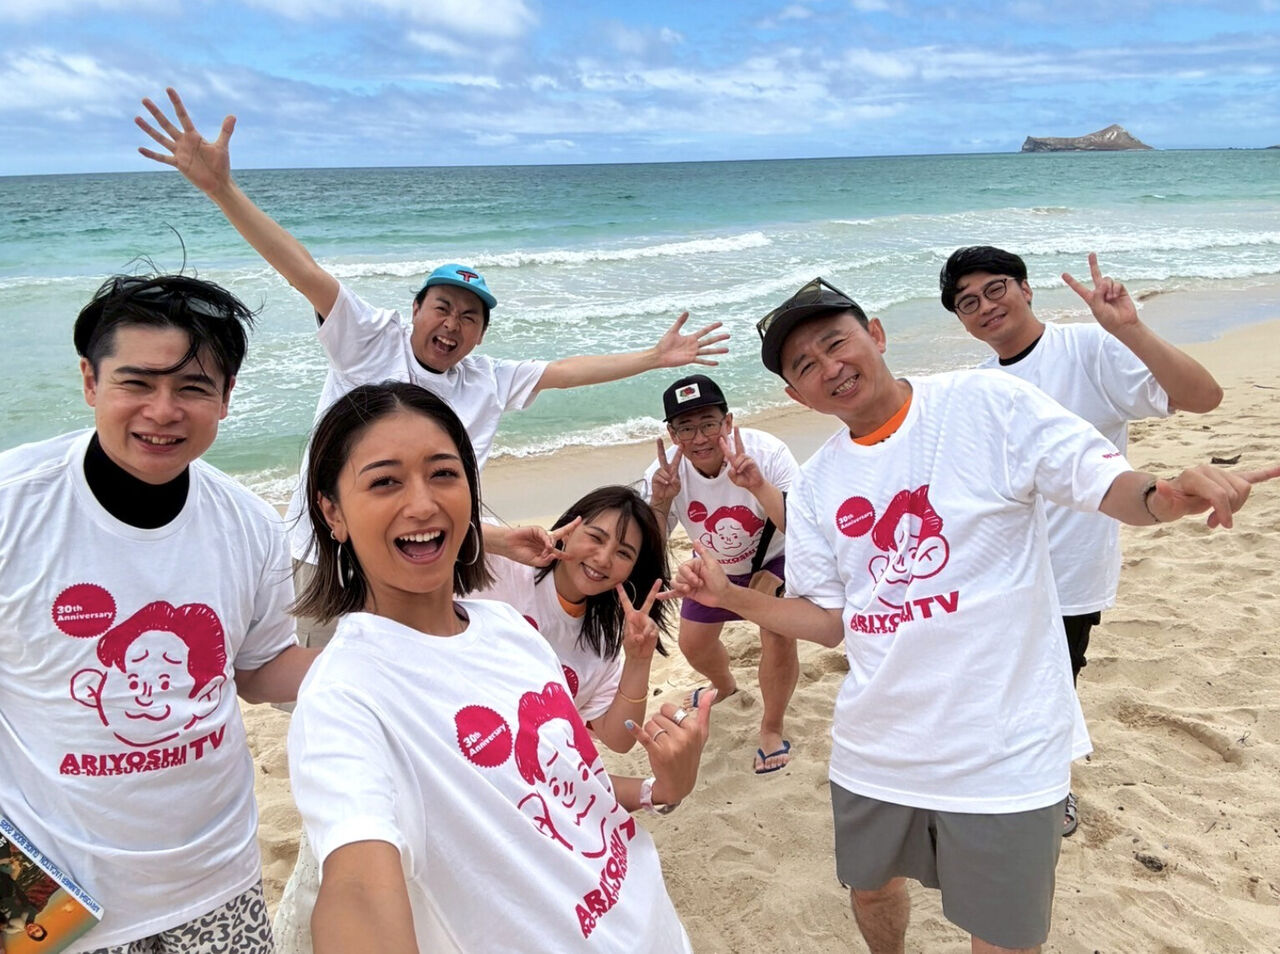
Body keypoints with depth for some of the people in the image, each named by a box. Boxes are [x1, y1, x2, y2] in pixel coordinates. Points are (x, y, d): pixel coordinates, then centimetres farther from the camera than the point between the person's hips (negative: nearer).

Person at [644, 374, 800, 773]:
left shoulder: (765, 452, -35)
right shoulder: (665, 473, -26)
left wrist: (758, 485, -57)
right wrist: (659, 503, -41)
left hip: (775, 558, -4)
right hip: (716, 566, 4)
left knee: (779, 632, -24)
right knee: (693, 644, 14)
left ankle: (772, 731, 2)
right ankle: (725, 687, 51)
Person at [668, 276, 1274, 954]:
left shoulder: (988, 404, -11)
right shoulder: (815, 486, 2)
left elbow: (1105, 482, -11)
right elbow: (827, 621, 5)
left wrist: (1162, 496, -33)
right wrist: (728, 595, -7)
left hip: (1002, 751, -4)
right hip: (876, 746, 5)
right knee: (870, 888, 26)